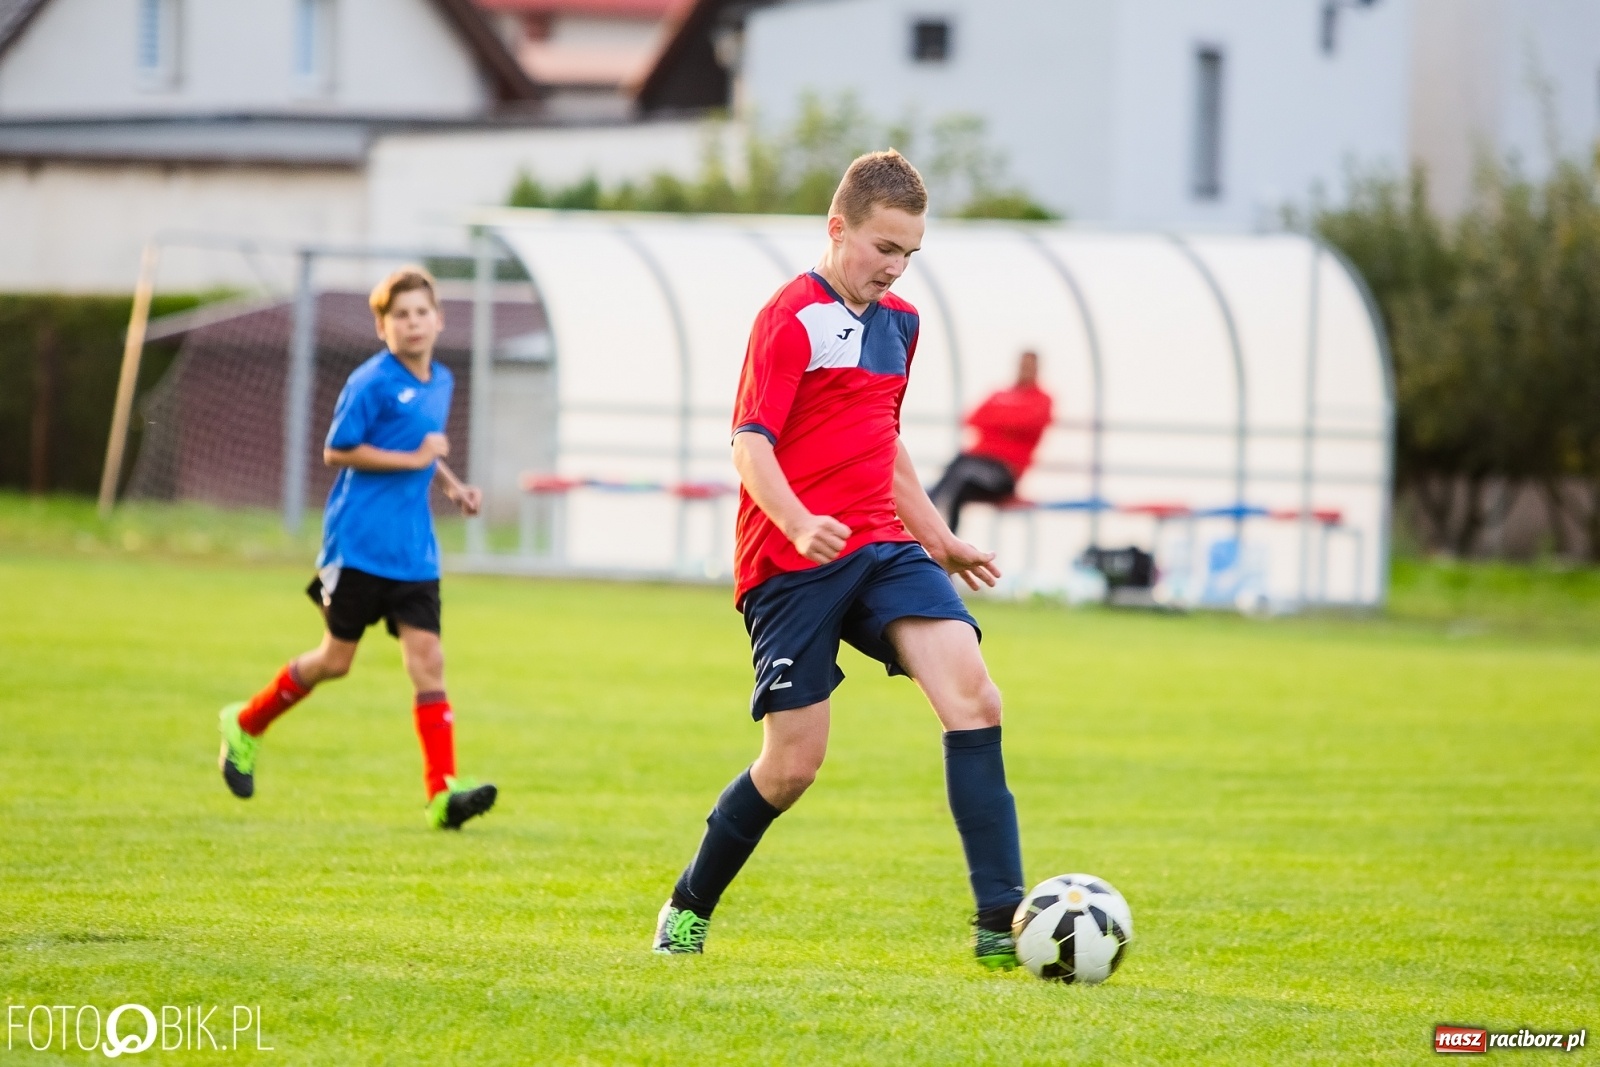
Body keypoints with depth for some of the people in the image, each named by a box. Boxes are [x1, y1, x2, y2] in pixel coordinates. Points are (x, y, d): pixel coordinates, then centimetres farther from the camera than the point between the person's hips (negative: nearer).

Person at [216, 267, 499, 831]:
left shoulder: (441, 382, 12)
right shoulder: (371, 382, -12)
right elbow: (337, 450, -14)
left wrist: (451, 485, 12)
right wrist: (413, 458, -17)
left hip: (414, 552, 6)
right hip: (359, 545, -6)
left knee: (427, 660, -6)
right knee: (335, 661, 4)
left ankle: (443, 792, -12)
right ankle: (245, 725, 28)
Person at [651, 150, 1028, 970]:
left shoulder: (898, 323, 16)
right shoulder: (790, 319, -8)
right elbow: (750, 442, -16)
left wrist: (939, 538, 31)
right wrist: (798, 524, -33)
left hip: (881, 547, 6)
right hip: (792, 563, -6)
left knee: (972, 693, -16)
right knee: (793, 765, -4)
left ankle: (1001, 923, -20)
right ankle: (688, 909, 22)